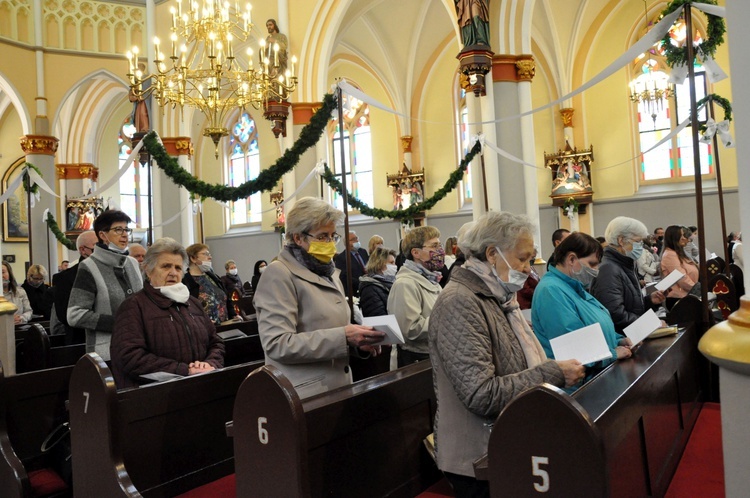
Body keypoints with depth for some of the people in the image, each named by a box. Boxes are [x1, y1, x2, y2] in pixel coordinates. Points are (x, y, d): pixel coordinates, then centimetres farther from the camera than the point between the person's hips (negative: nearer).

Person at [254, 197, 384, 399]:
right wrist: (343, 337, -25)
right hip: (304, 397, -8)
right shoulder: (278, 274, -12)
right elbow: (277, 345, -21)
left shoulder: (329, 272, 13)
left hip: (338, 388, 8)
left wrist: (357, 342, 0)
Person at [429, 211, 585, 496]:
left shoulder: (497, 297, 9)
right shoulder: (460, 304, -22)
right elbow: (482, 395, -28)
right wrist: (553, 374, -22)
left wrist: (558, 368, 0)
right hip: (480, 459, -9)